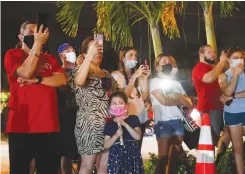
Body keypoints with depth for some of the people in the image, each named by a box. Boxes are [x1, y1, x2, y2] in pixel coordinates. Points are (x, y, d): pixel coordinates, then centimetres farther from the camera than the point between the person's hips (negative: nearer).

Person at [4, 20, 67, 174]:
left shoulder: (50, 59, 19)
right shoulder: (12, 55, 6)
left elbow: (63, 80, 2)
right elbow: (26, 72, -14)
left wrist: (36, 79, -10)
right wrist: (37, 44, -12)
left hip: (48, 126, 4)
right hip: (21, 125, -4)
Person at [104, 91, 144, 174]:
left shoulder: (133, 119, 6)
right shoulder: (109, 124, 9)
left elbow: (138, 136, -7)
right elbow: (106, 145, 4)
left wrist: (125, 124, -14)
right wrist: (116, 135, -13)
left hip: (132, 154, 0)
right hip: (116, 156, 1)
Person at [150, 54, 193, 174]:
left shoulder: (176, 83, 19)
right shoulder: (154, 82, 2)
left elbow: (189, 104, 13)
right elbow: (163, 100, -13)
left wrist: (179, 97, -5)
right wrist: (179, 101, 2)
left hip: (178, 121, 6)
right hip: (163, 122, -6)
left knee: (175, 156, 6)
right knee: (163, 157, -8)